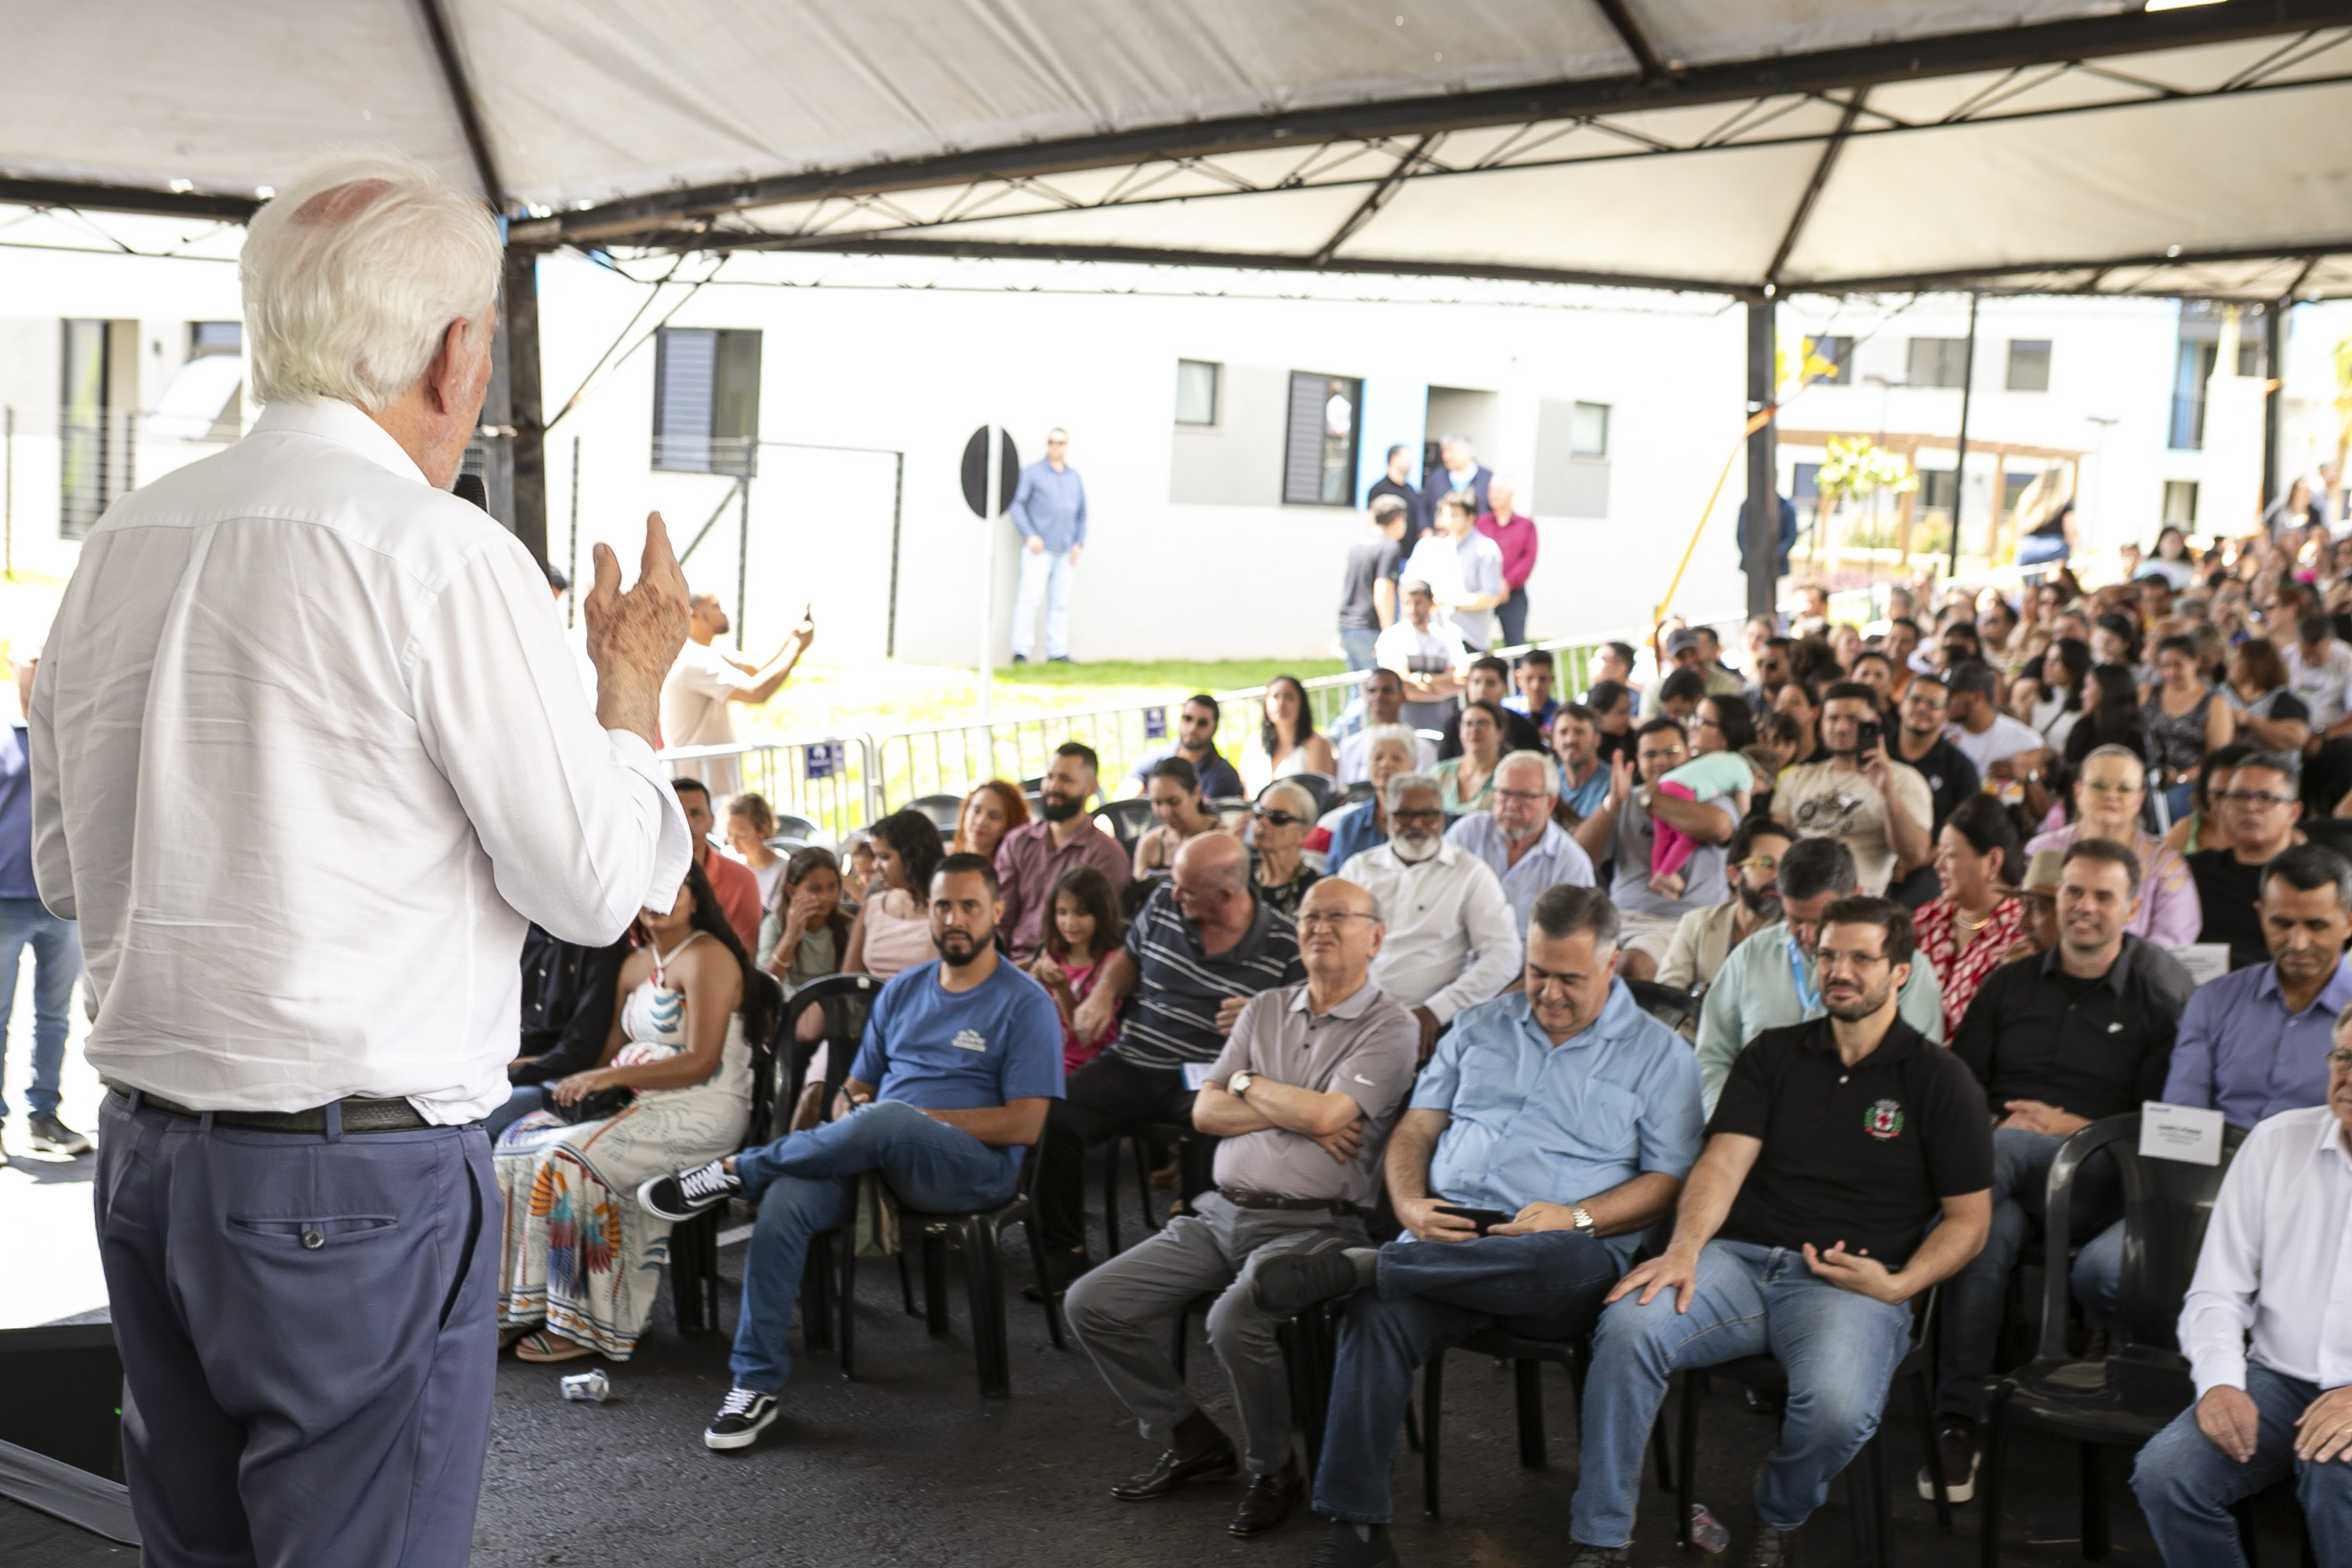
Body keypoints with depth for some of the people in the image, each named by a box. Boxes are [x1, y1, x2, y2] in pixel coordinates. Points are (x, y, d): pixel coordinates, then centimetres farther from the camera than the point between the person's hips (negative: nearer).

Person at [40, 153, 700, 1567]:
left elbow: (67, 868, 16)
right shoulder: (445, 558, -14)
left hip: (143, 1148, 7)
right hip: (364, 1173, -7)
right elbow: (605, 883, -10)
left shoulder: (124, 542, 7)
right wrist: (635, 678, 5)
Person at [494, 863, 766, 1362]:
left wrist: (611, 1077, -19)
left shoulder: (708, 958, -9)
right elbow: (615, 1046, 21)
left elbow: (701, 1062, -17)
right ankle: (520, 1308, -7)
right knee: (519, 1142, -9)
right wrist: (587, 1084, -1)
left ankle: (584, 1325, -18)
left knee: (570, 1157, -26)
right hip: (640, 1105, 8)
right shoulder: (636, 964, 17)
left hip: (700, 1114, -8)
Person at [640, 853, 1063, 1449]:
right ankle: (756, 1383, -21)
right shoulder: (903, 991, 20)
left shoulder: (1025, 1004, 1)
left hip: (976, 1167, -5)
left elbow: (1025, 1123, -8)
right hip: (878, 1154, 5)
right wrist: (852, 1105, -4)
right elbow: (858, 1084, 21)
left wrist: (920, 1121, -11)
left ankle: (735, 1171, -18)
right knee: (785, 1200, -27)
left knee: (886, 1121, -38)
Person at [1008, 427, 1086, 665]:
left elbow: (1081, 513, 21)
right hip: (1038, 549, -5)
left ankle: (1057, 652, 9)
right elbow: (1016, 504, -4)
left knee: (1061, 602, 4)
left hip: (1065, 552, 5)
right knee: (1030, 596, -11)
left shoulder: (1075, 478, 16)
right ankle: (1021, 651, -10)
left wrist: (1079, 543, 9)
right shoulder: (1032, 473, 1)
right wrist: (1030, 536, -12)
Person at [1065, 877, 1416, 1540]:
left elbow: (1327, 1115, -17)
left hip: (1310, 1226, -6)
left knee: (1235, 1323, -34)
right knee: (1091, 1306, -5)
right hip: (1222, 1212, 7)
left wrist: (1249, 1085, 0)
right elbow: (1205, 1111, 7)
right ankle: (1191, 1441, 13)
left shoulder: (1390, 1028, -2)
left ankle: (1273, 1471, -6)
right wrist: (1299, 1114, -6)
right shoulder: (1264, 1010, 16)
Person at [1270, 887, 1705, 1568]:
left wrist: (1576, 1217, -13)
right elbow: (1416, 1128, 18)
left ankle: (1358, 1266, -35)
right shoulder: (1482, 1026, 21)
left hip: (1567, 1257, -2)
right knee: (1379, 1315, -31)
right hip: (1449, 1236, 3)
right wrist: (1411, 1206, -3)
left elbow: (1669, 1180, 2)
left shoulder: (1658, 1053, 10)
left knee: (1565, 1261, -42)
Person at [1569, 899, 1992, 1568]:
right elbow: (1724, 1160, 4)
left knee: (1834, 1408, -35)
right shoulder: (1773, 1054, 16)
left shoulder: (1938, 1080, 8)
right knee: (1628, 1325, -29)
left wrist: (1898, 1285, -10)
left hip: (1848, 1284, -2)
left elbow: (1969, 1217, 8)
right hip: (1739, 1261, 2)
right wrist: (1685, 1248, -15)